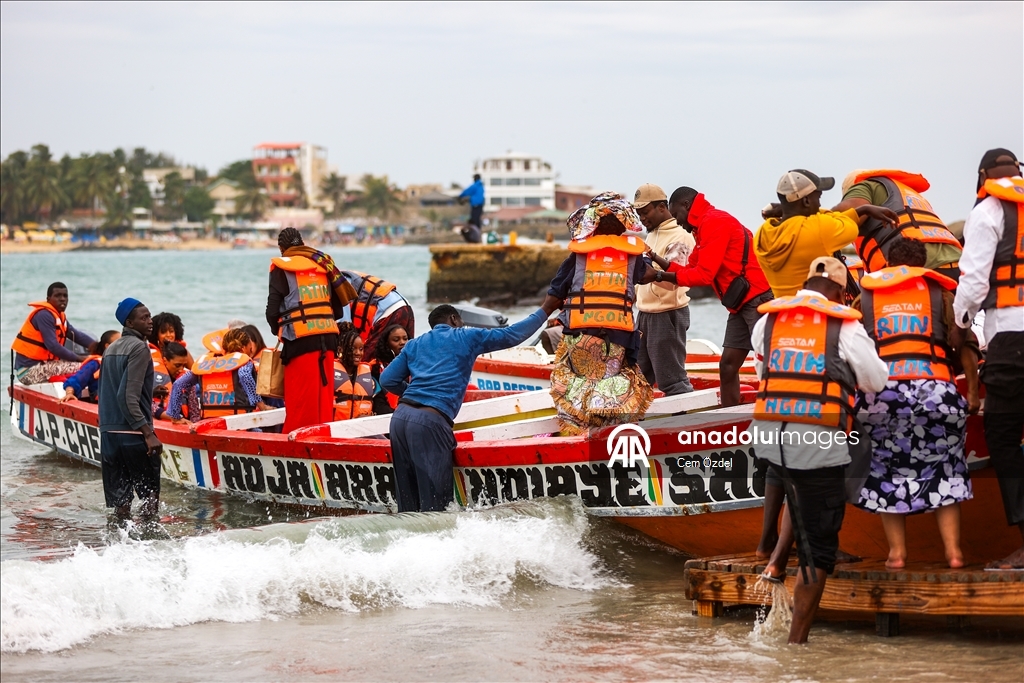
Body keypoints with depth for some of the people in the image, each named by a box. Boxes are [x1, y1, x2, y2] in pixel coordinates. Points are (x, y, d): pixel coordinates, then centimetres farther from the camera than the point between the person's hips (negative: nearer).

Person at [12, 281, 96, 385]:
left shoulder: (59, 316, 15)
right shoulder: (44, 315, -15)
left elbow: (76, 335, 15)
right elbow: (53, 346, -22)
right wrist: (79, 358, -15)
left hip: (41, 365, 10)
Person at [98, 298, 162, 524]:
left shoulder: (110, 350, 15)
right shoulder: (139, 347, -11)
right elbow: (129, 396, -20)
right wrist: (148, 433, -21)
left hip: (108, 432, 7)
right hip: (133, 433, -7)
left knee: (119, 495, 9)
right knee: (150, 491, 3)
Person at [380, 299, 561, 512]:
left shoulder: (415, 345, 24)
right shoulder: (467, 337, 12)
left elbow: (388, 380, 16)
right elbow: (512, 335, 15)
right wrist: (545, 310, 25)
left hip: (400, 416, 6)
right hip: (429, 421, -6)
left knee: (407, 501, 10)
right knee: (436, 502, -4)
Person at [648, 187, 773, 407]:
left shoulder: (714, 223, -13)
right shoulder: (706, 226, 18)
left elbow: (703, 274, -18)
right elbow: (691, 269, 17)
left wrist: (659, 276, -12)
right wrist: (657, 260, 10)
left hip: (758, 300, -11)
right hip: (742, 304, 11)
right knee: (728, 365, 8)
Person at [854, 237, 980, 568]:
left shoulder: (864, 298, 20)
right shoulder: (939, 293, 17)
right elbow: (966, 345, 9)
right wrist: (972, 392, 16)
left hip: (880, 391, 0)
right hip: (934, 387, 0)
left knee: (888, 471, 14)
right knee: (943, 468, 13)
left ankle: (897, 552, 8)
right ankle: (953, 550, 5)